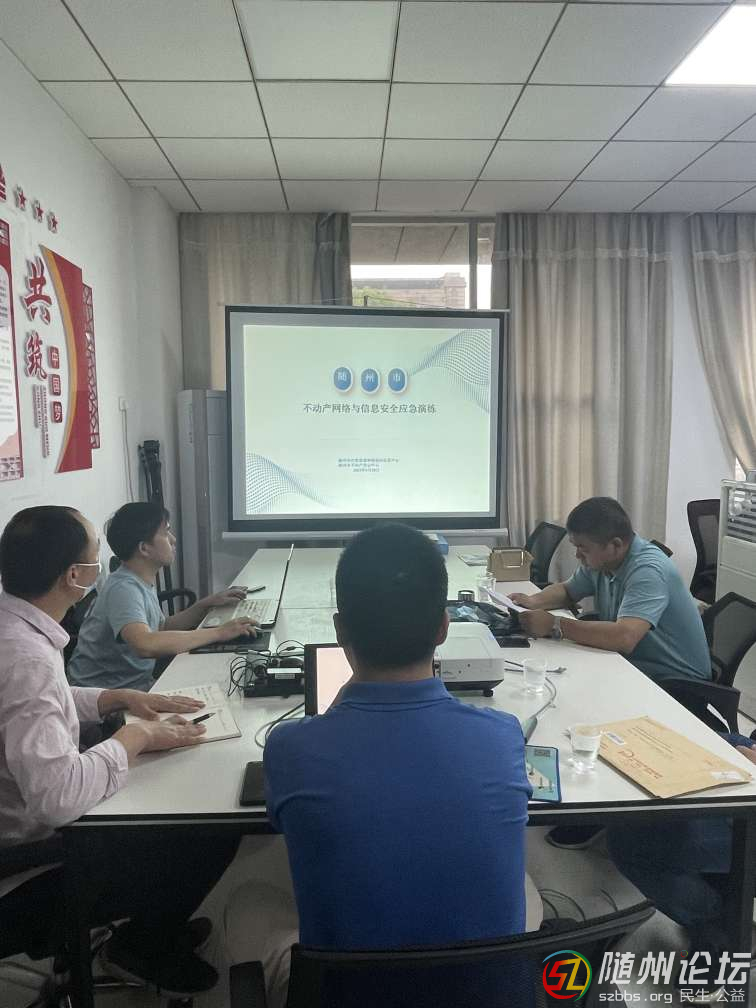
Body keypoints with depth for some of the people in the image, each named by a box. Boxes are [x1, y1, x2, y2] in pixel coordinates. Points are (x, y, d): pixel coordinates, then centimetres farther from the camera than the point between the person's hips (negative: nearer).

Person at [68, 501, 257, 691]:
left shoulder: (144, 582, 8)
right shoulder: (123, 588, -22)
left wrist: (207, 604, 7)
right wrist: (219, 632, -32)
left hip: (138, 681, 8)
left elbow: (161, 628, 19)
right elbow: (145, 644, -38)